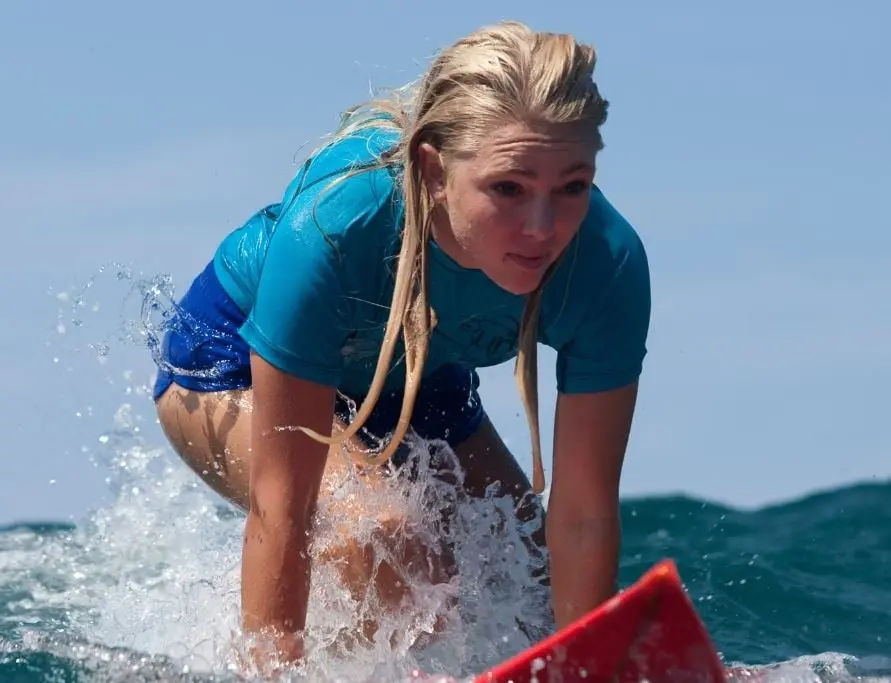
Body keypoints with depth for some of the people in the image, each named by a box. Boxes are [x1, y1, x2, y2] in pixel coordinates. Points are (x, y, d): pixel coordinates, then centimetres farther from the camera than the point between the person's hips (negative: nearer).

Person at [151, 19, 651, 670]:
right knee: (384, 530, -31)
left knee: (531, 599, 2)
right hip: (233, 363, -4)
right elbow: (280, 505, -39)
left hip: (419, 376, 4)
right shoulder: (335, 224, -42)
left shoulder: (609, 264, -33)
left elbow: (584, 513, -26)